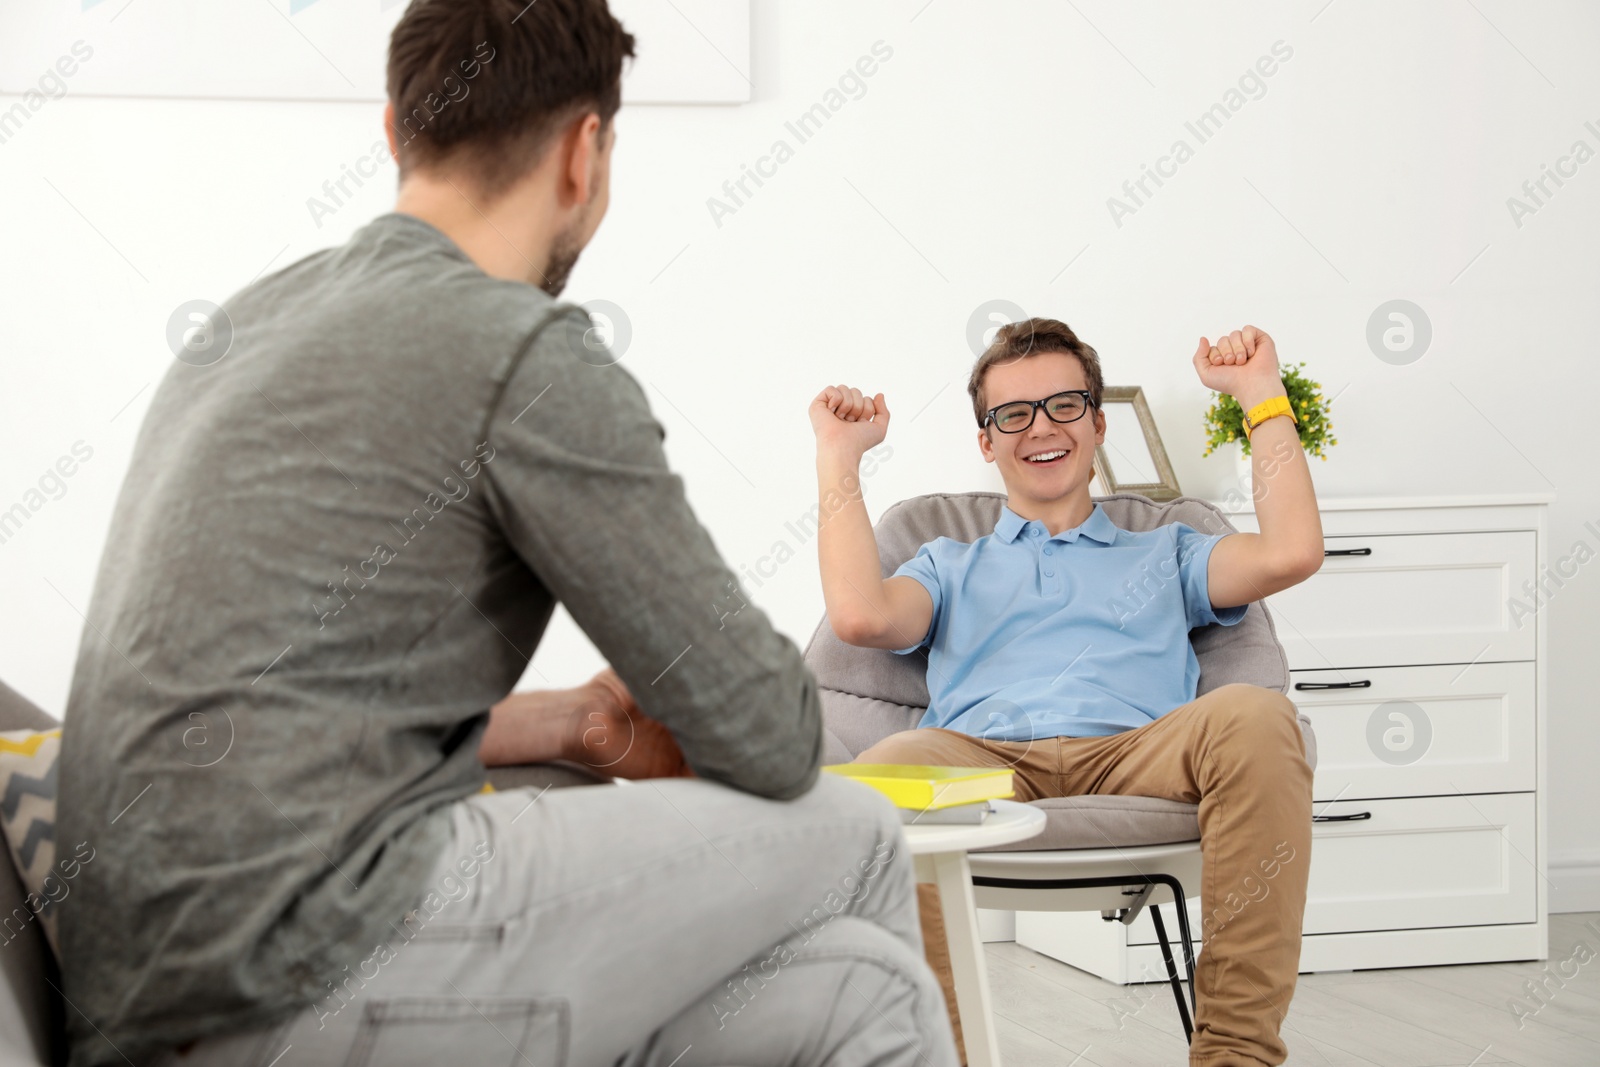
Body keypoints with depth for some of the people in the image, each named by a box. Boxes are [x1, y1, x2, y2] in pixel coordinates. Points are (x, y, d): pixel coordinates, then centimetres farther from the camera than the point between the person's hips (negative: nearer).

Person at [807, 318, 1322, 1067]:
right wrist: (840, 453, 20)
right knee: (883, 775, -38)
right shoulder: (950, 567, 34)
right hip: (979, 761, -1)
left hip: (1137, 758, 1)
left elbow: (1291, 554, 14)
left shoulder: (1164, 555, 35)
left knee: (1254, 716, -34)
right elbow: (862, 615, 10)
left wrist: (1260, 392, 21)